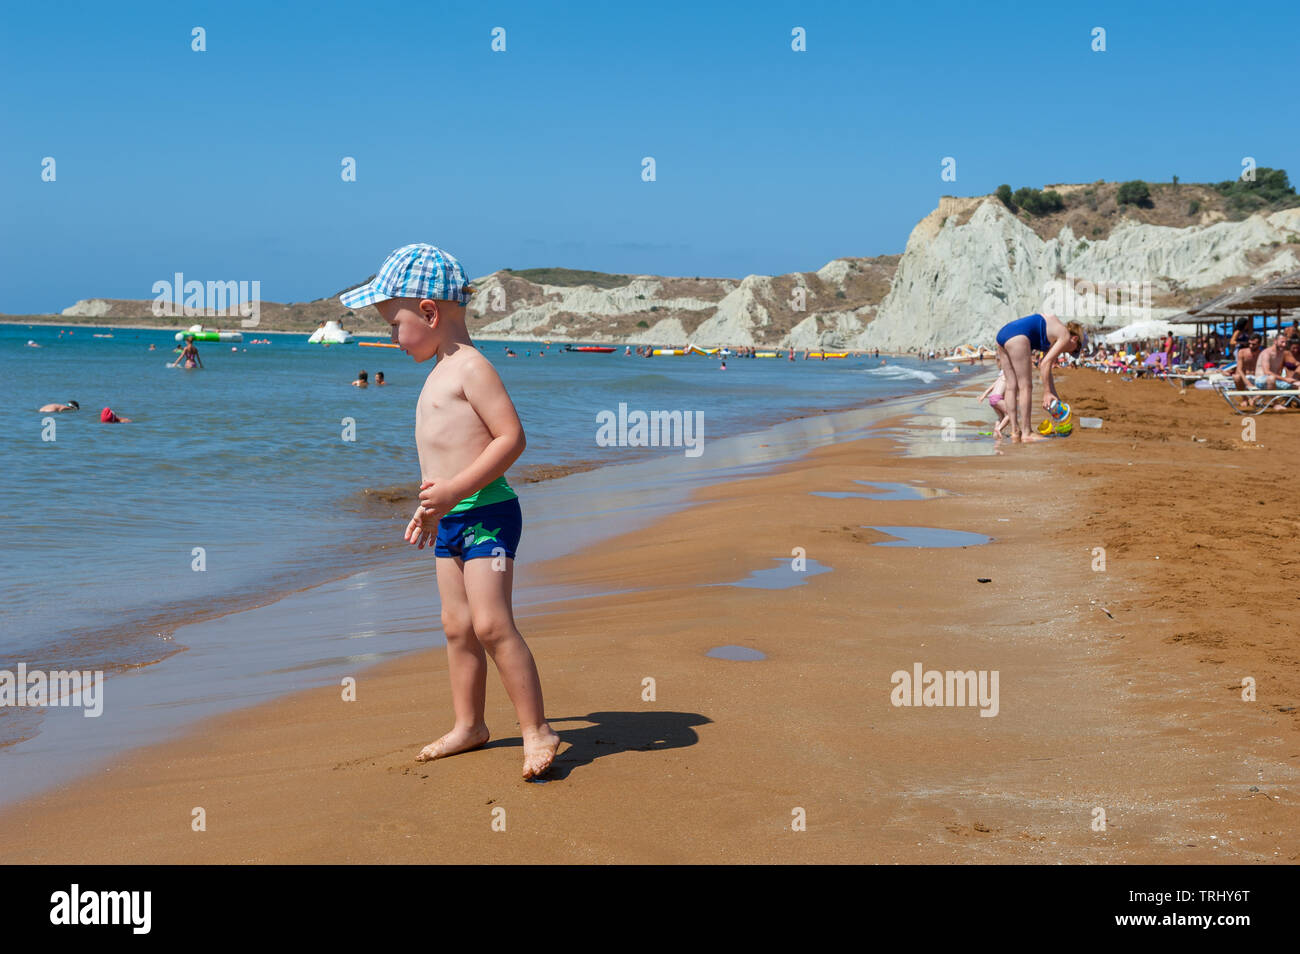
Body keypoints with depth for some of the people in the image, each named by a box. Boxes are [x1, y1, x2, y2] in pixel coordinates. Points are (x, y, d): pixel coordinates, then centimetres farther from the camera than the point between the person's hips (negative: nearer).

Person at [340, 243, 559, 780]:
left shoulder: (471, 367, -14)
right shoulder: (440, 373, 17)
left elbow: (511, 437, -21)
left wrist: (453, 490, -23)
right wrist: (432, 507, 26)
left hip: (487, 514, -10)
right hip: (451, 520, 10)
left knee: (491, 624, -13)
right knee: (457, 626, 13)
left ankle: (536, 730, -7)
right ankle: (468, 725, 23)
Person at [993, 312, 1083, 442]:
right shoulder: (1065, 336, 5)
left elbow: (1044, 366, 30)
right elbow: (1045, 364, -3)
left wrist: (1054, 396, 31)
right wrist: (1047, 392, 0)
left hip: (1002, 334, 9)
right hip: (1017, 336, -9)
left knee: (1012, 385, 10)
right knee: (1025, 386, -3)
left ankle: (1015, 432, 11)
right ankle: (1027, 433, -2)